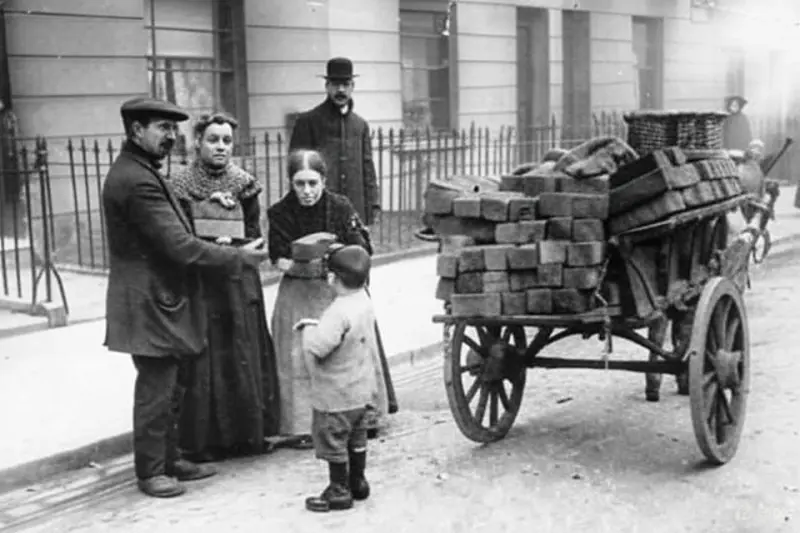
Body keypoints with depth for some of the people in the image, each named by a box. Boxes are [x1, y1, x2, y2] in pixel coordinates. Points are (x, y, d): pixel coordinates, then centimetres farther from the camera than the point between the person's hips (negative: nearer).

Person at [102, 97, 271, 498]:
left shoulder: (135, 171, 13)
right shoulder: (136, 180, -21)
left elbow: (172, 236, 17)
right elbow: (178, 245, -24)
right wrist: (238, 257, -15)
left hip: (159, 298, 11)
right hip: (150, 303, -11)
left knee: (170, 386, 17)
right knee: (156, 388, 0)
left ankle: (168, 459, 28)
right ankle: (150, 472, 12)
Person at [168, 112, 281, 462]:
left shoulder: (243, 184, 7)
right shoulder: (179, 185, -2)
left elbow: (254, 235, 8)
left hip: (239, 285, 3)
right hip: (197, 285, -3)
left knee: (243, 356, 7)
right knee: (202, 360, -1)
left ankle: (245, 433, 19)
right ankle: (201, 439, 8)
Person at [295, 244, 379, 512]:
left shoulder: (339, 312, -27)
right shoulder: (363, 302, 2)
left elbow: (318, 347, -33)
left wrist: (309, 329, -14)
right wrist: (317, 324, 4)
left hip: (337, 394, -9)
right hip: (362, 389, 9)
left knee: (333, 442, 5)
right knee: (356, 439, 21)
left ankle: (339, 491, 13)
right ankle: (357, 483, 32)